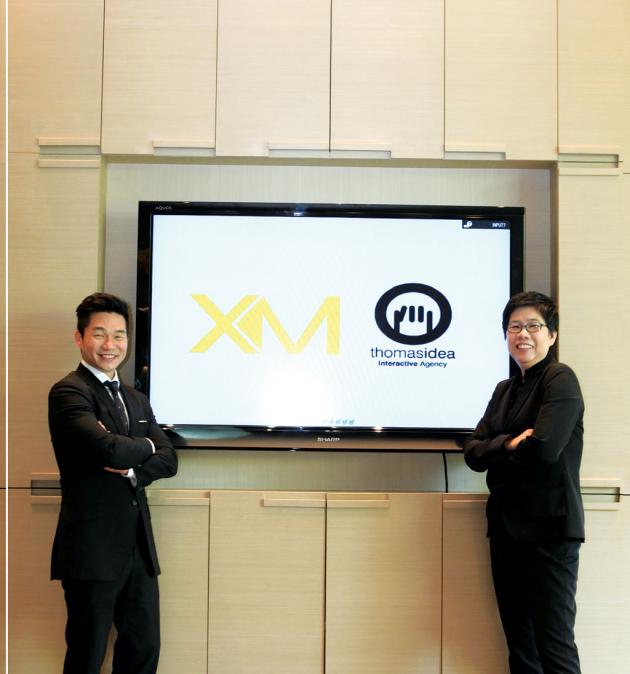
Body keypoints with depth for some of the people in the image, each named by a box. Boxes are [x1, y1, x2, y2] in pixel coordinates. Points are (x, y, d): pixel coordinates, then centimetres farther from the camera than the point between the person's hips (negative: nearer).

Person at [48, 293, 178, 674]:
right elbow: (109, 447, -24)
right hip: (93, 548, -7)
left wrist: (130, 468, -13)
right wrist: (145, 447, -4)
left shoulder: (137, 400, 16)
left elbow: (169, 460, 6)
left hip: (139, 547, 7)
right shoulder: (68, 392, -10)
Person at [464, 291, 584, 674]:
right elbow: (473, 453, 6)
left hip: (548, 528, -7)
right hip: (506, 526, 8)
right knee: (519, 642, 13)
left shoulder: (561, 380, -8)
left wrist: (499, 454, -2)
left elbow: (543, 448, -21)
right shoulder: (505, 390, 14)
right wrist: (510, 444, -13)